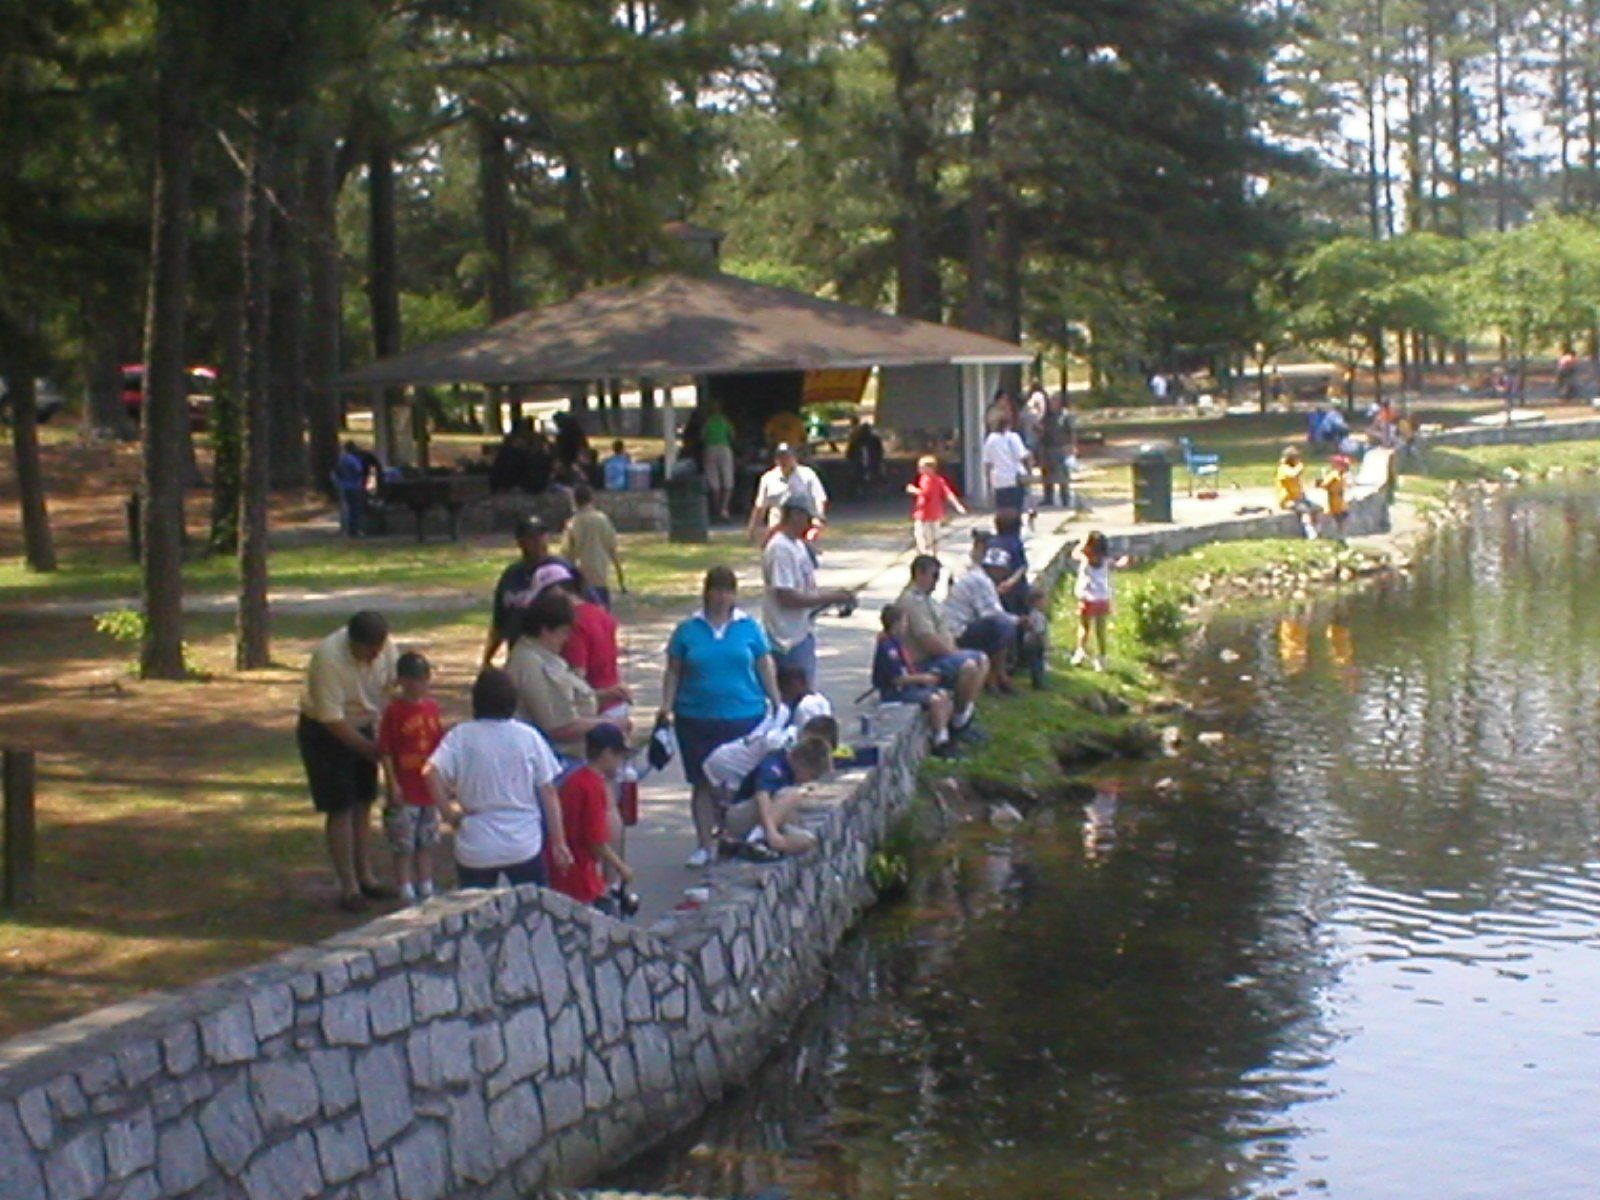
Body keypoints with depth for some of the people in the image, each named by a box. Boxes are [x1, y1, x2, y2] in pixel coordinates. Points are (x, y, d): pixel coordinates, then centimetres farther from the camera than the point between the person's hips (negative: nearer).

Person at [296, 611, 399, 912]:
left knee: (363, 803, 12)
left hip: (362, 726, 6)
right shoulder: (328, 658, -33)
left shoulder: (384, 647, -15)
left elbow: (394, 686, -3)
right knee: (340, 808, -7)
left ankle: (364, 876, 23)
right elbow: (332, 720, -30)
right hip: (324, 732, -6)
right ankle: (349, 888, -2)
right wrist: (370, 748, -24)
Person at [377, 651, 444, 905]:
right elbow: (385, 751, -12)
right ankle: (408, 896, 6)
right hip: (404, 793, -6)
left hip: (429, 789, 6)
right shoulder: (394, 711, -12)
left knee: (427, 845, 16)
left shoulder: (431, 707, 6)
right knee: (403, 847, 1)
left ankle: (427, 891, 26)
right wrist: (392, 784, -15)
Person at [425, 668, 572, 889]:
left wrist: (448, 813, -7)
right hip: (525, 846, 0)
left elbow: (430, 773, -20)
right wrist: (559, 843, 3)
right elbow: (548, 792, -2)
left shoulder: (461, 736, -6)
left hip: (475, 850, 0)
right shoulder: (529, 737, -3)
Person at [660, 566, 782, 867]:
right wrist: (666, 706, -2)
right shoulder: (688, 629, 4)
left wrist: (777, 704, 4)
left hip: (744, 716, 0)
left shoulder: (749, 627, 4)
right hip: (697, 719, 0)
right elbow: (673, 672, 7)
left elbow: (765, 668, 7)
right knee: (703, 783, 5)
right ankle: (704, 846, 12)